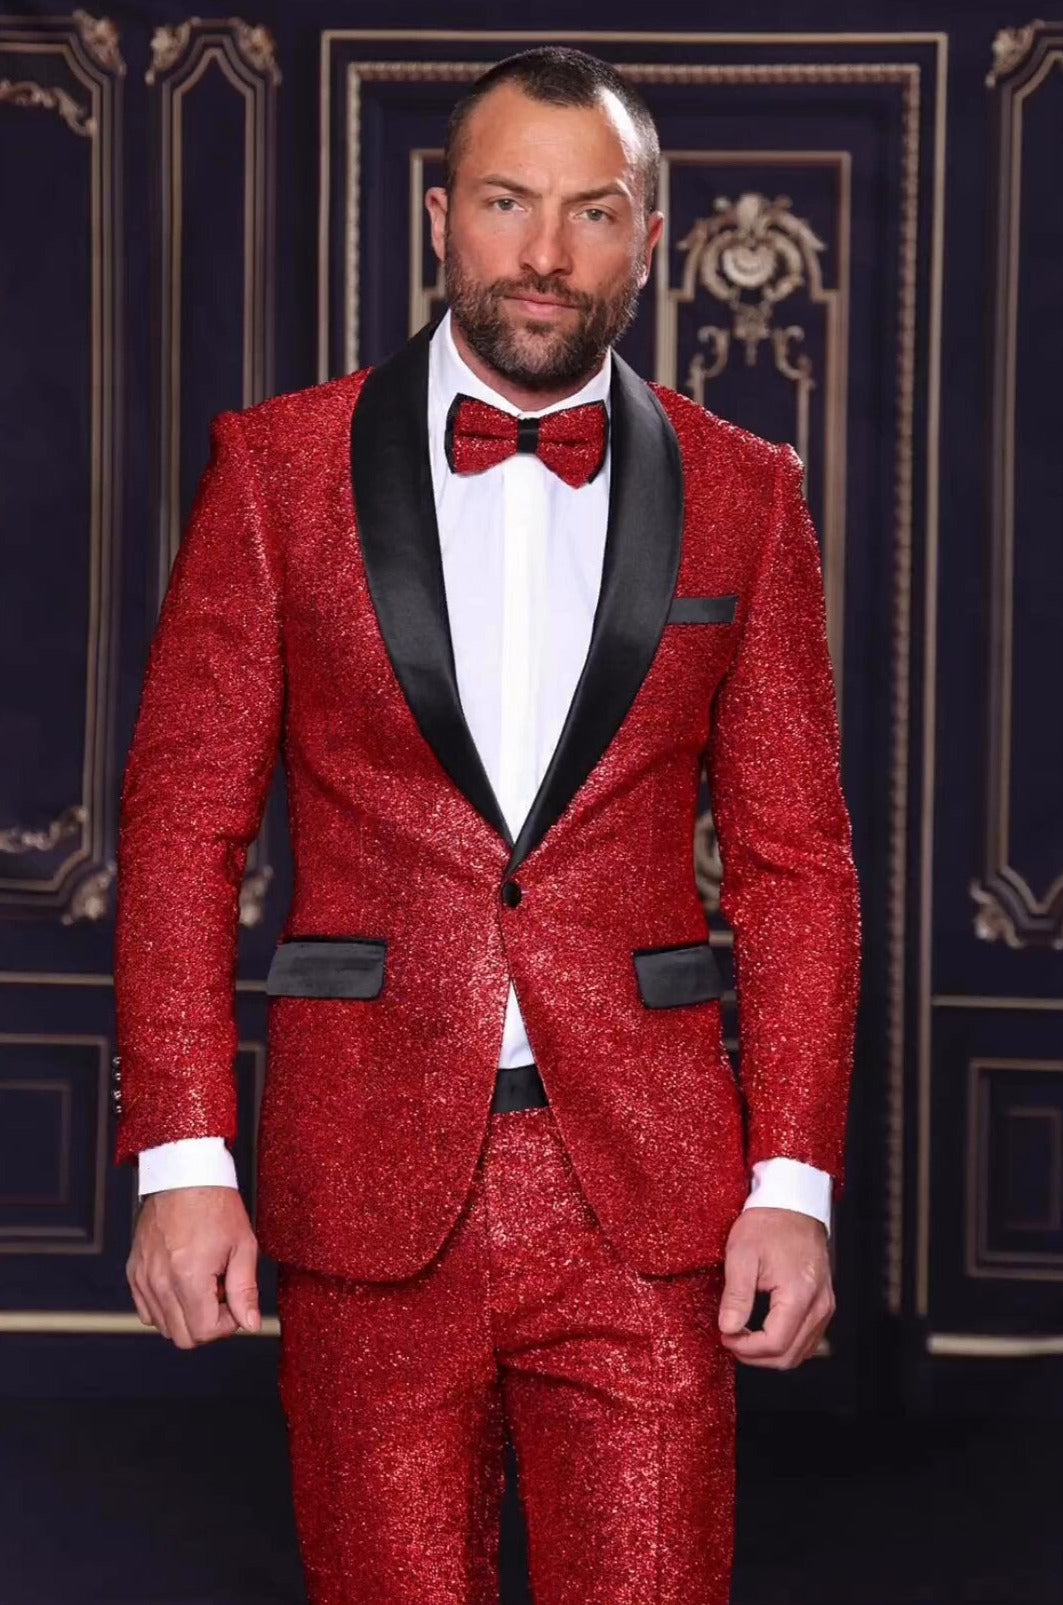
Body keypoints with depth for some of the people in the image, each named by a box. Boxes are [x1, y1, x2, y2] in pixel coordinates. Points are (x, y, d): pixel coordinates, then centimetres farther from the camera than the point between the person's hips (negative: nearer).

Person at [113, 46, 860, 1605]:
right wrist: (179, 1157, -6)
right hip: (368, 1185, 0)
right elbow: (183, 824, 3)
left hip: (645, 1188, 1)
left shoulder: (742, 494, 7)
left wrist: (795, 1182, -2)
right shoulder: (278, 466, 4)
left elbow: (796, 862, 7)